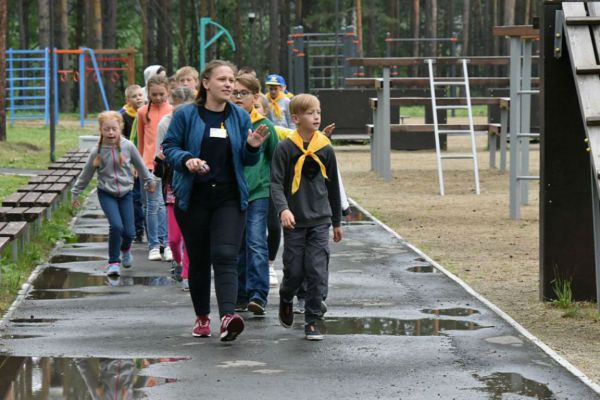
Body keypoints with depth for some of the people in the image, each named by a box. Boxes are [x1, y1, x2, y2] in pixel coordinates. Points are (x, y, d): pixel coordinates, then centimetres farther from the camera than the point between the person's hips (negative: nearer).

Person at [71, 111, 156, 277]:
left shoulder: (128, 146, -9)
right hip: (106, 194, -2)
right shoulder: (97, 152, -11)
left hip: (125, 193, 2)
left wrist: (149, 180, 20)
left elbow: (140, 165, 8)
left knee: (129, 232, -1)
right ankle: (114, 262, -2)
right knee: (116, 226, -21)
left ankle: (125, 248, 37)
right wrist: (75, 193, 7)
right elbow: (86, 174, 1)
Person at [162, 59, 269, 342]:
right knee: (198, 259, 8)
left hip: (229, 198, 0)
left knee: (225, 256, -14)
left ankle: (228, 316, -29)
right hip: (193, 198, 0)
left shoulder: (240, 117, 7)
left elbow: (247, 160, 11)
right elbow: (169, 147, 2)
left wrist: (252, 147, -11)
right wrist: (186, 160, -17)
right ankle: (202, 317, 23)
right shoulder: (186, 115, 0)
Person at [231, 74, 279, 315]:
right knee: (236, 246, 9)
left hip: (258, 193, -3)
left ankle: (258, 295, -18)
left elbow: (275, 159, 10)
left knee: (256, 243, -13)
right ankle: (240, 295, 18)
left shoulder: (264, 126, 2)